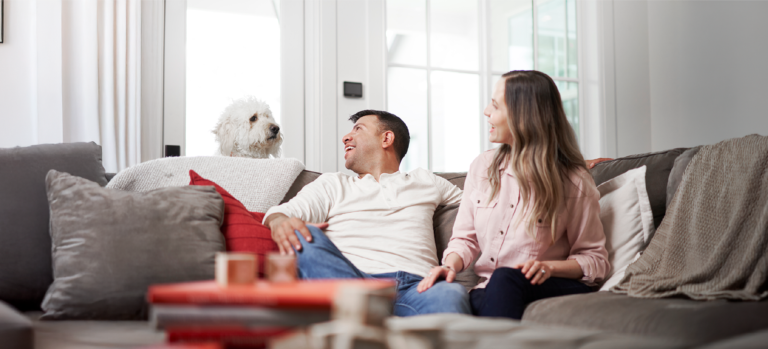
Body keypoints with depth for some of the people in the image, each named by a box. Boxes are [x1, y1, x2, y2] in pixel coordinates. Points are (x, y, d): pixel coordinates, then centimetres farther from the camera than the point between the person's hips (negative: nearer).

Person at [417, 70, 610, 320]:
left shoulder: (573, 182, -5)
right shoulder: (482, 166, 10)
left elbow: (595, 259, 2)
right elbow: (465, 238, 15)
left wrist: (550, 267, -17)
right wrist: (451, 265, -8)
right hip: (489, 291, 3)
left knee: (505, 279, -39)